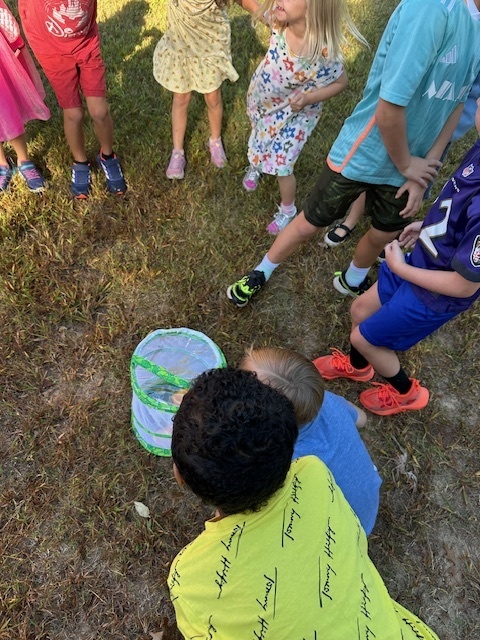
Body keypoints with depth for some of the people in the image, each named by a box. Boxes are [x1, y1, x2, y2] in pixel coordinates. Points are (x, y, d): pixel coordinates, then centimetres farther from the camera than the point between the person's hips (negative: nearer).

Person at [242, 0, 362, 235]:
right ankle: (256, 165, 67)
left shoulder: (324, 53, -36)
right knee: (259, 141, 30)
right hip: (261, 101, 5)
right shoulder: (279, 19, -24)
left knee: (281, 166, 5)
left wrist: (308, 98, -31)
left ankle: (287, 212, 32)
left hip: (292, 115, -5)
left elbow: (341, 83, -18)